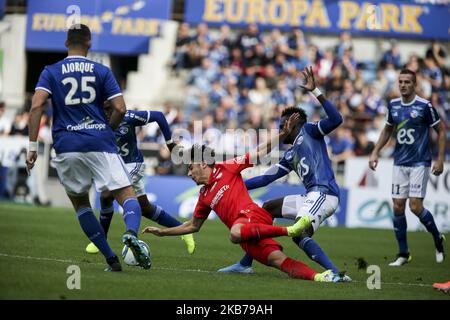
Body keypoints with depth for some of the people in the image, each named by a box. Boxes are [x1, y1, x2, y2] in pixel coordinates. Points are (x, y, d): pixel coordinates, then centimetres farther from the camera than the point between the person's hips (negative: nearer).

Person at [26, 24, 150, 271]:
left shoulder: (51, 72, 8)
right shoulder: (102, 72, 8)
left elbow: (36, 106, -7)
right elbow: (120, 109, 1)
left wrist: (32, 146, -6)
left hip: (66, 147, 1)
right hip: (100, 143, -1)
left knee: (80, 203, 17)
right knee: (127, 195, -3)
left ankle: (111, 260, 10)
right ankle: (131, 232, -38)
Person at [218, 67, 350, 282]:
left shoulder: (308, 131, 6)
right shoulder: (290, 156, 26)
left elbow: (336, 119, -11)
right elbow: (266, 178, 28)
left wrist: (315, 91, -15)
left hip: (323, 193, -10)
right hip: (311, 197, 10)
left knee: (299, 234, -28)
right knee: (268, 208, 19)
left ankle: (336, 274, -37)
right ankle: (245, 264, 23)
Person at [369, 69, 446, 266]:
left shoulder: (425, 106, -9)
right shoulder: (393, 105, 6)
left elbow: (441, 130, -2)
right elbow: (387, 130, 21)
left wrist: (440, 159, -7)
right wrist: (375, 152, 12)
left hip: (420, 163, -5)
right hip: (399, 163, 5)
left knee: (415, 207, -12)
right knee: (398, 207, -1)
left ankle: (438, 239, 14)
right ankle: (403, 254, 9)